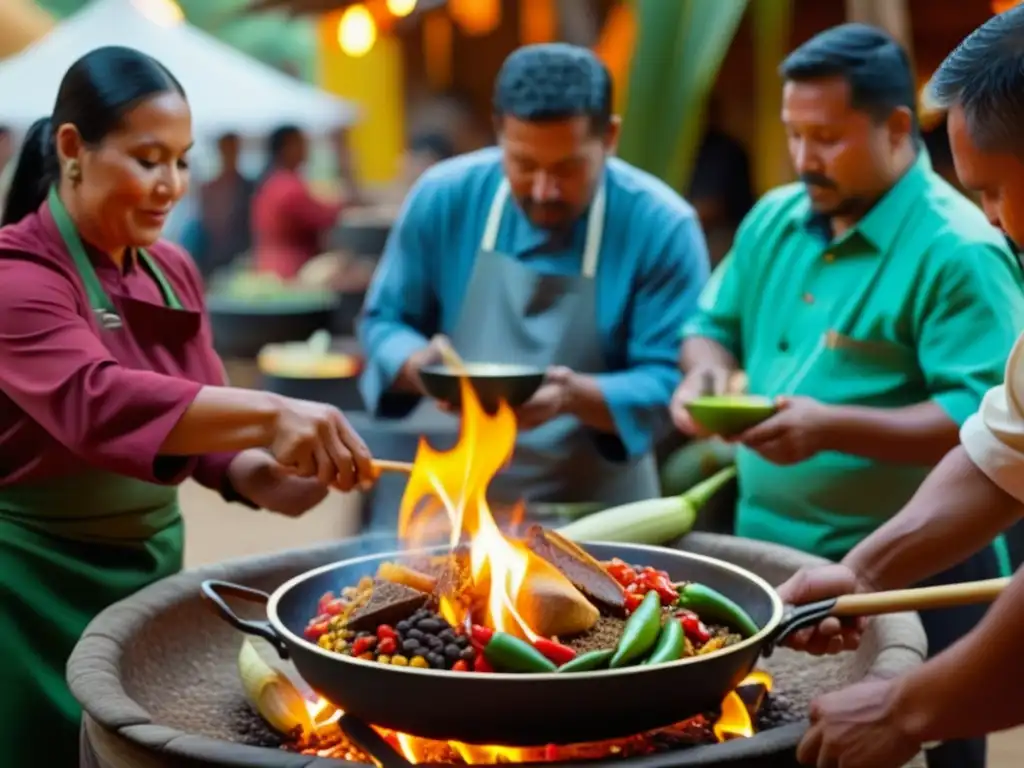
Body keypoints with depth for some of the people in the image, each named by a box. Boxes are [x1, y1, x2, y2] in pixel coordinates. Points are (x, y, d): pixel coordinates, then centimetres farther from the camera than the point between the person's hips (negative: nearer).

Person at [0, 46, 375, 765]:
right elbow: (94, 401, -34)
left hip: (153, 569, 7)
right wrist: (270, 413, -45)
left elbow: (206, 420, 5)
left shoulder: (173, 272, 7)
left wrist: (263, 476, -17)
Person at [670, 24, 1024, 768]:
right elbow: (717, 324, 21)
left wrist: (834, 427, -29)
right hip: (765, 554, 7)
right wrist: (706, 368, -2)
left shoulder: (955, 249, -15)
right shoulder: (774, 220, 8)